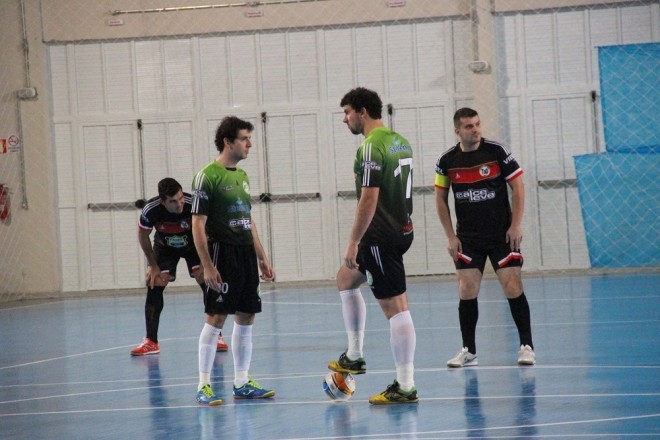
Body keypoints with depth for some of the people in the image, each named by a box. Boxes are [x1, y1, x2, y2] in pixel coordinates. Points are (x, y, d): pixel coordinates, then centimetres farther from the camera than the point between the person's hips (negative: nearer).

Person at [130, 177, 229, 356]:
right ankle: (151, 342, -1)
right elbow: (143, 235, -11)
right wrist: (153, 265, -8)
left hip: (194, 245, -1)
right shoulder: (150, 210, -32)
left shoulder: (193, 205, -35)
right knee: (154, 288, -9)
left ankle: (217, 337, -2)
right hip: (164, 247, 1)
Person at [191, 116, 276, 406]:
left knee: (246, 319, 9)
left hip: (246, 255, 8)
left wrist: (262, 258, 19)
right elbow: (198, 223, -12)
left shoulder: (242, 176, 16)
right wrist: (207, 265, -18)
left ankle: (242, 382, 17)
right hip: (222, 253, -8)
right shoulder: (208, 176, -9)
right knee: (216, 318, -8)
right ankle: (203, 385, -2)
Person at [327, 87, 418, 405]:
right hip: (401, 230, 10)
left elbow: (369, 200, -22)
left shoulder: (371, 147, -17)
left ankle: (405, 387, -3)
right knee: (346, 278, 25)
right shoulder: (400, 141, 13)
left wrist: (353, 243, -18)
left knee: (395, 308, -7)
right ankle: (354, 357, 26)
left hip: (381, 236, -10)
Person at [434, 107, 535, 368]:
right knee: (467, 291, -3)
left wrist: (516, 225, -9)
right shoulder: (447, 161, -2)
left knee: (513, 287, -6)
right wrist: (450, 236, 3)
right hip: (467, 237, 2)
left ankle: (526, 346, 4)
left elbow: (517, 186, -3)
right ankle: (469, 351, 6)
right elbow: (440, 197, 8)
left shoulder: (497, 151, -8)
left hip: (502, 234, -2)